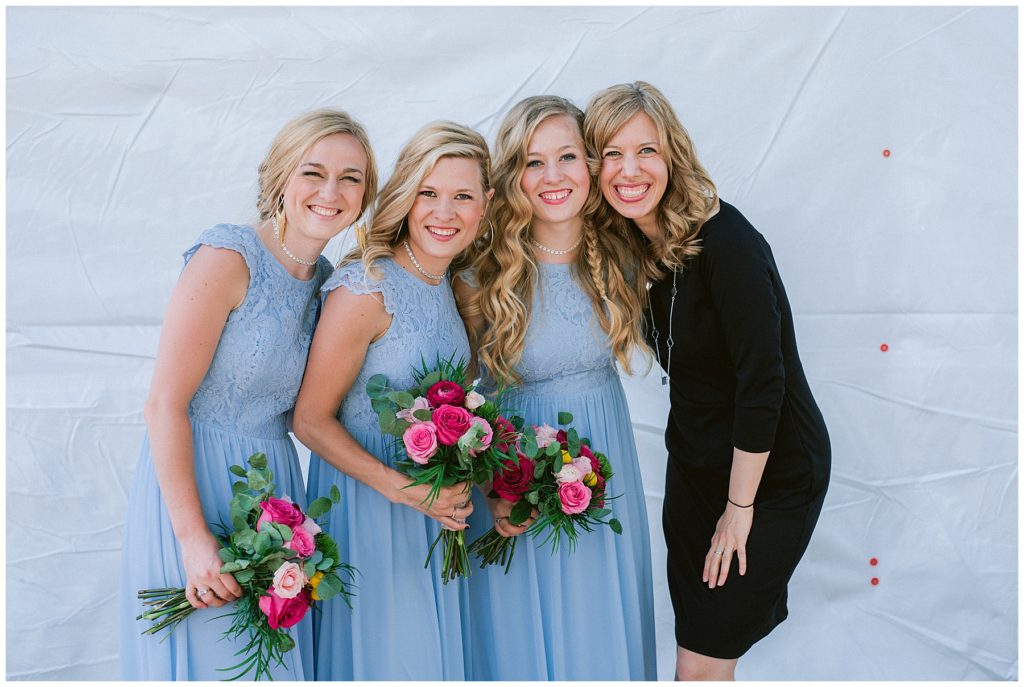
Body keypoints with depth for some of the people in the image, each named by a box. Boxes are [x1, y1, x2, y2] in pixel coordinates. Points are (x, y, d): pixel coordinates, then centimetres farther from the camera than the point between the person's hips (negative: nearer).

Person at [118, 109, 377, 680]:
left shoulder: (328, 279, 5)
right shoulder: (228, 258, -16)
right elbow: (165, 403, -18)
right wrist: (194, 536, -21)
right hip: (193, 480, -6)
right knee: (207, 657, 5)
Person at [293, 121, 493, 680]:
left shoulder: (450, 285, 3)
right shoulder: (365, 289, -20)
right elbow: (311, 421, -17)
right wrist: (403, 489, -22)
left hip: (439, 506, 7)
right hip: (368, 503, -7)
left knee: (432, 649, 19)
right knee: (380, 655, 8)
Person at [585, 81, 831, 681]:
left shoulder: (725, 241, -24)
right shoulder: (630, 245, -2)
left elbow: (763, 382, -24)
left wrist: (739, 508, -18)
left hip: (772, 473, -7)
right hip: (694, 463, 7)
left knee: (703, 663, 0)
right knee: (695, 639, 16)